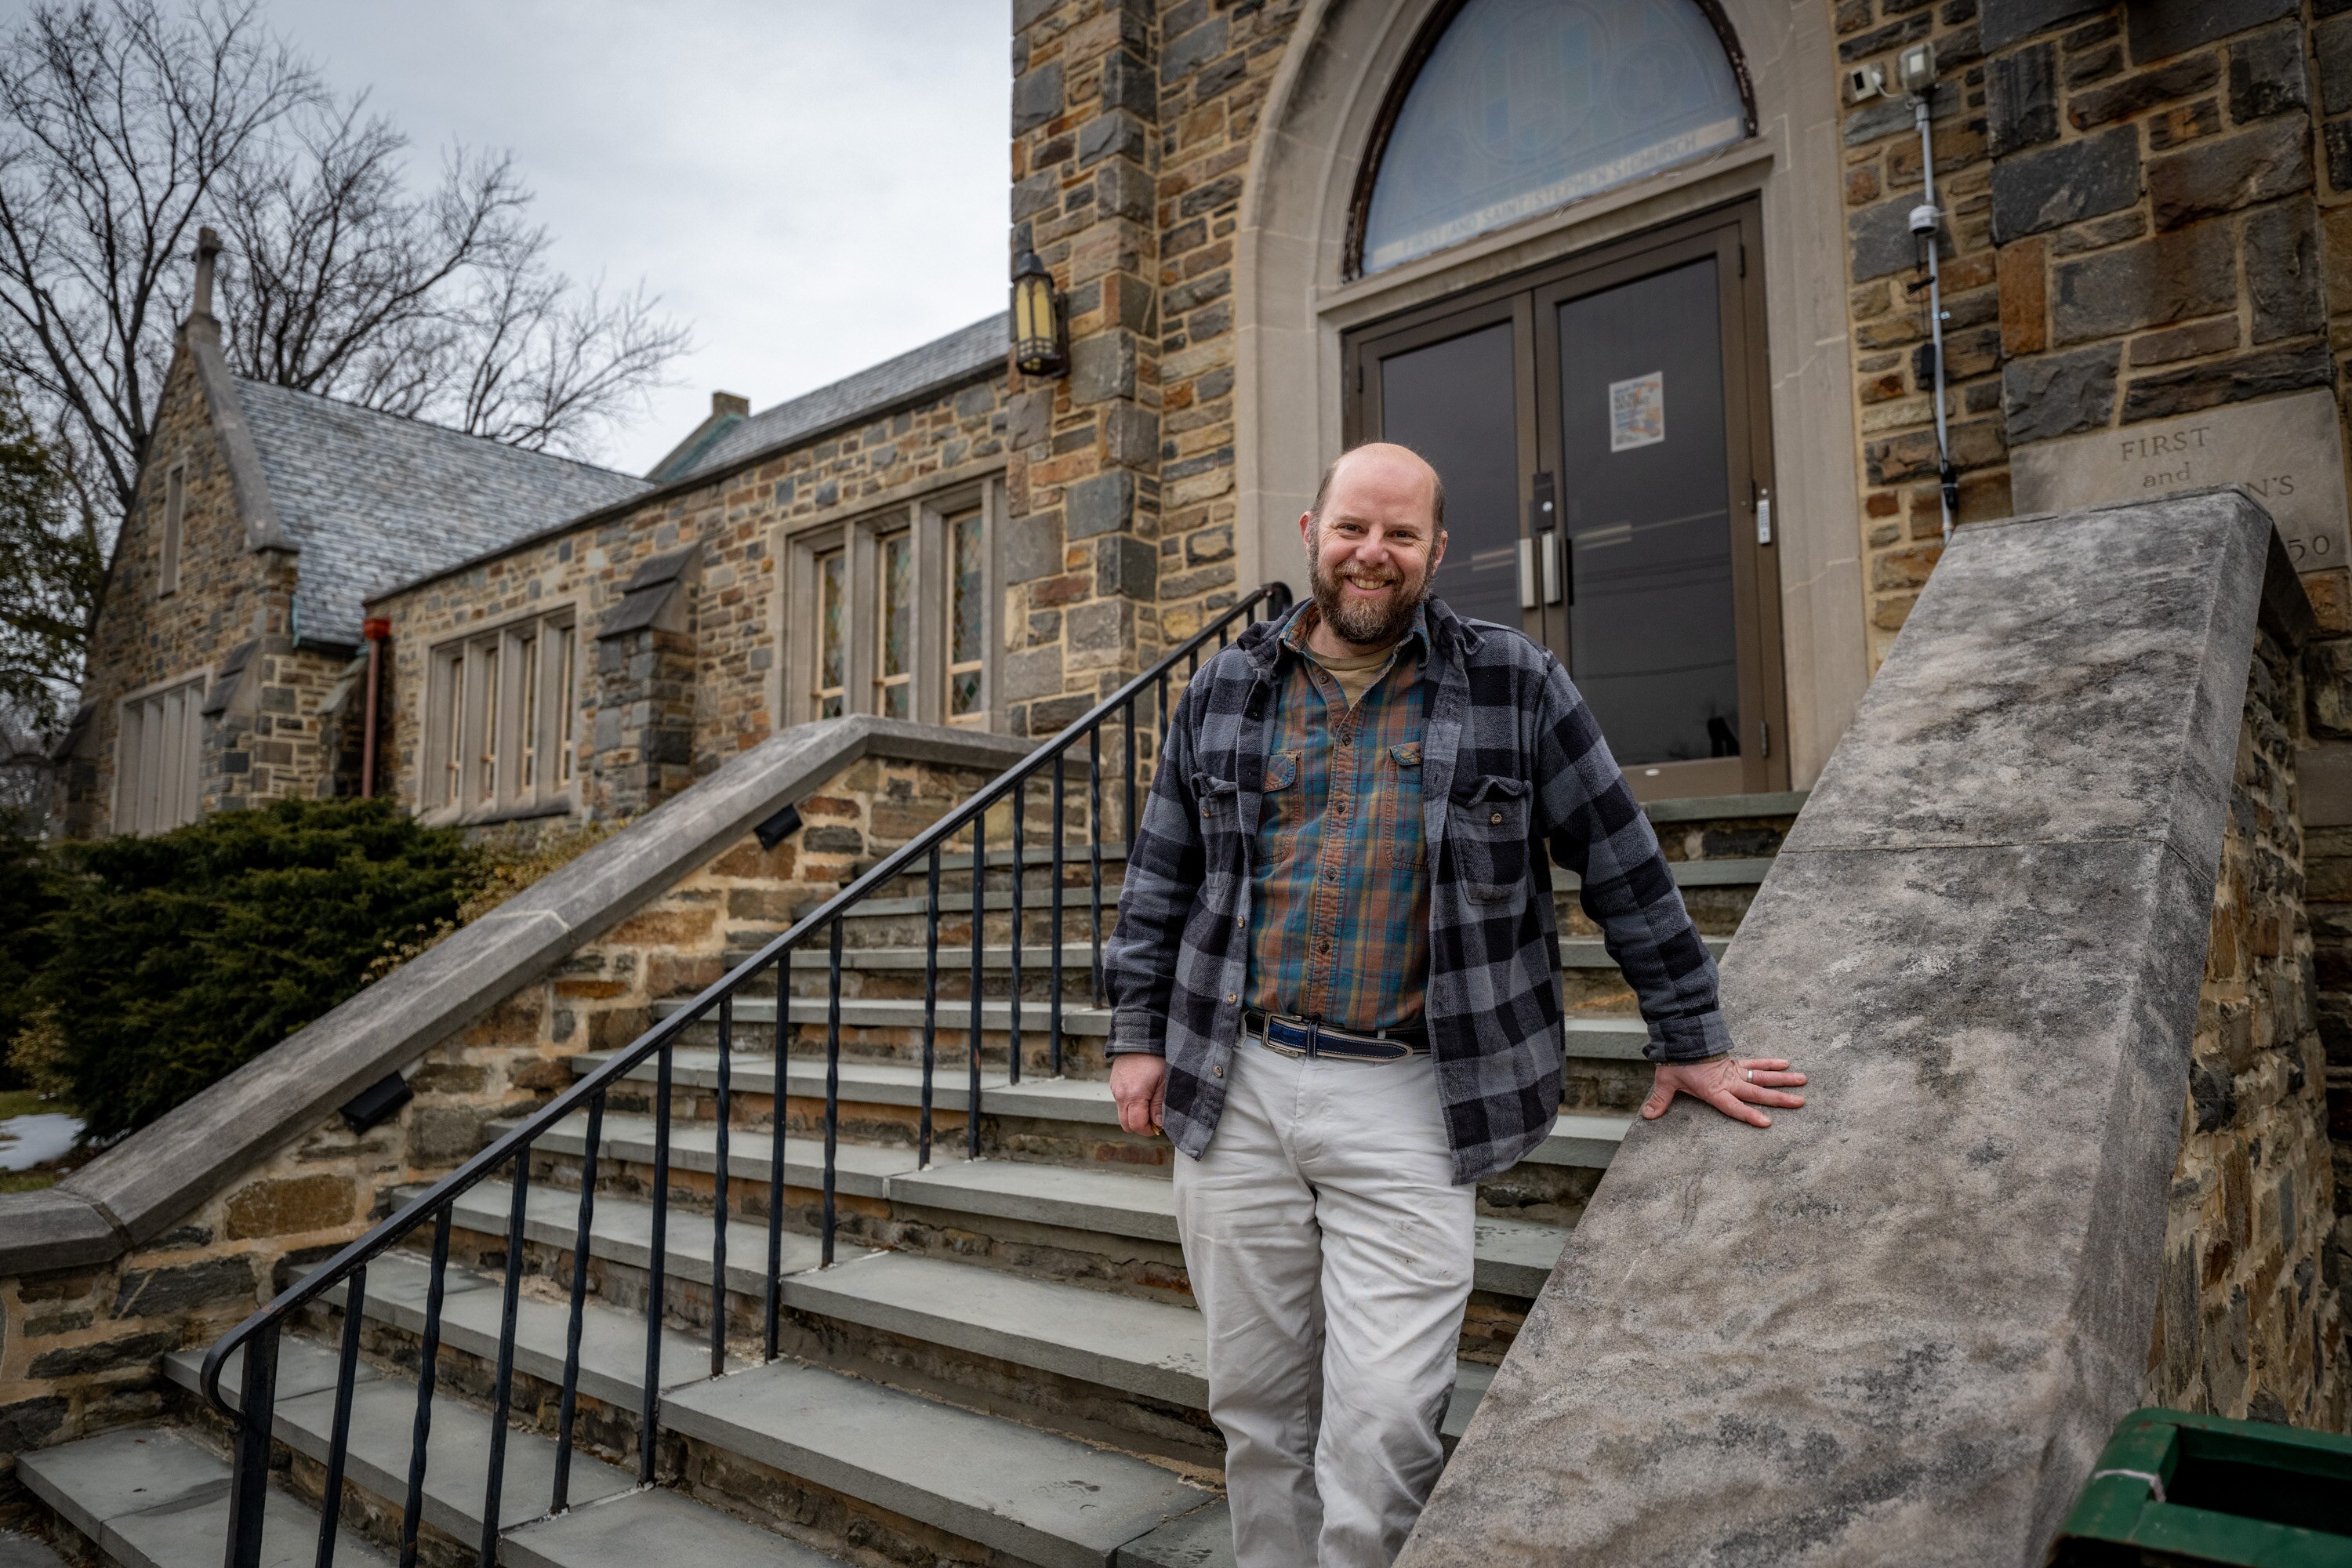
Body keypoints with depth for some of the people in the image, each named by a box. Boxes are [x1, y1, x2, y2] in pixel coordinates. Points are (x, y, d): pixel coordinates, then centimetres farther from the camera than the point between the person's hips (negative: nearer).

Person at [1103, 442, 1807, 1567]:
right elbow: (1160, 877, 13)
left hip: (1406, 1103, -2)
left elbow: (1621, 866, 4)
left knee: (1383, 1425, -3)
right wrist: (1138, 1035, 8)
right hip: (1235, 1091, 3)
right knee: (1256, 1408, 14)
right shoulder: (1225, 690, 8)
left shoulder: (1512, 684, 1)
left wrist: (1689, 1039, 6)